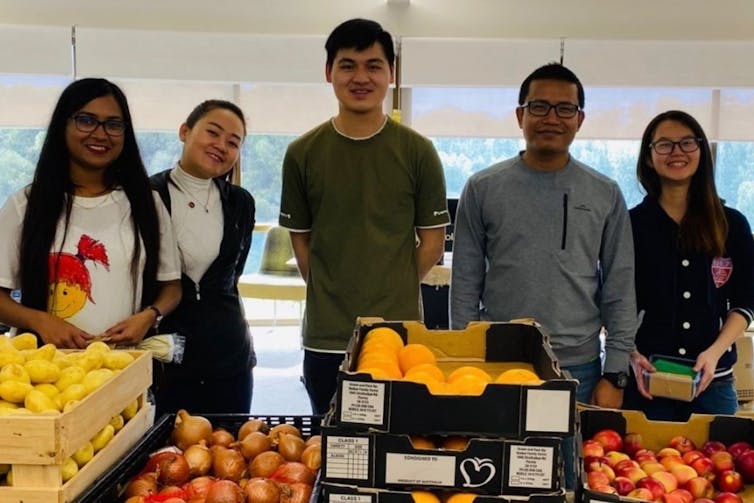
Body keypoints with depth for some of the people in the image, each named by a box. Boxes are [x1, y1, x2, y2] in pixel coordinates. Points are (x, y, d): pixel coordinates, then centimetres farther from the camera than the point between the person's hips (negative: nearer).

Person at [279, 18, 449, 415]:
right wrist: (329, 294, 3)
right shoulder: (303, 153, 2)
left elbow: (432, 241, 3)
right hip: (325, 337, 1)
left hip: (400, 333, -1)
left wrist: (393, 291, 2)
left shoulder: (417, 152, -1)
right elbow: (300, 238, 8)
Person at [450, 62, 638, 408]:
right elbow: (465, 286, 3)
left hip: (578, 370, 1)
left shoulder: (605, 195, 5)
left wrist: (615, 374, -1)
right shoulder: (482, 189, 2)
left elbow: (620, 291, 5)